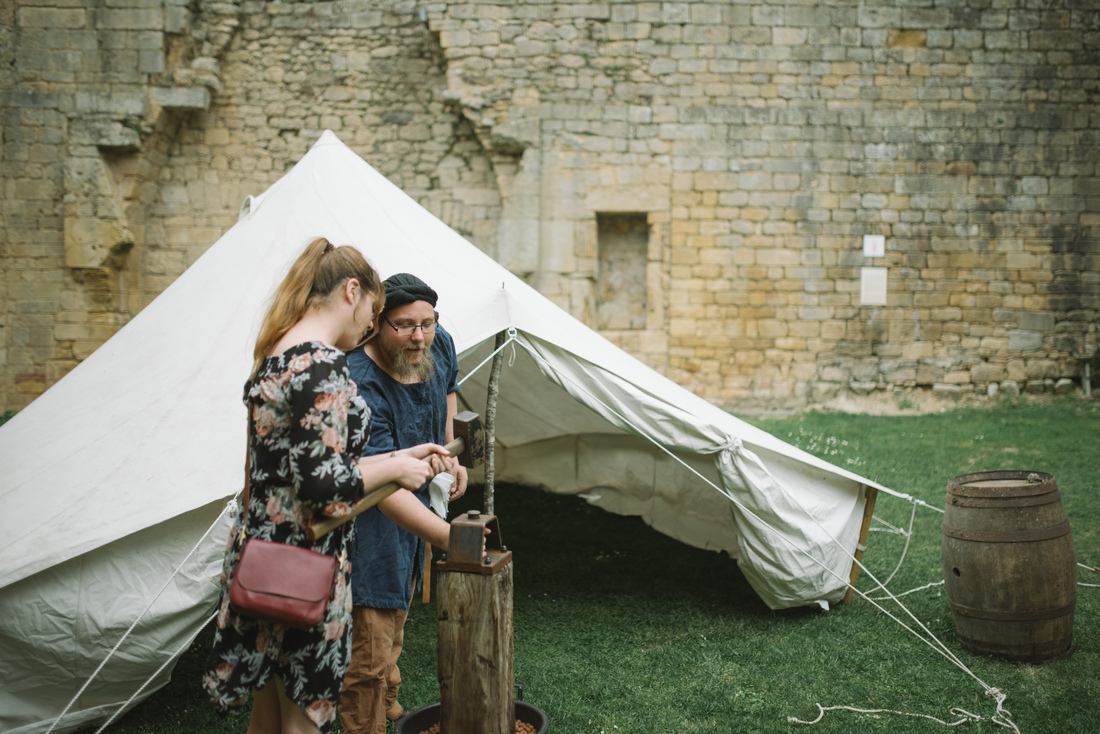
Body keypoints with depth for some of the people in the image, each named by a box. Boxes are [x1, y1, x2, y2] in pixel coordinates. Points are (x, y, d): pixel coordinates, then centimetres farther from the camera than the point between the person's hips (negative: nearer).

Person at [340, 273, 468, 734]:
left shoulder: (439, 344, -8)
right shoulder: (359, 384, -32)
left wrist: (450, 457, 8)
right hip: (370, 523, -8)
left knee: (396, 614, 27)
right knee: (370, 643, -7)